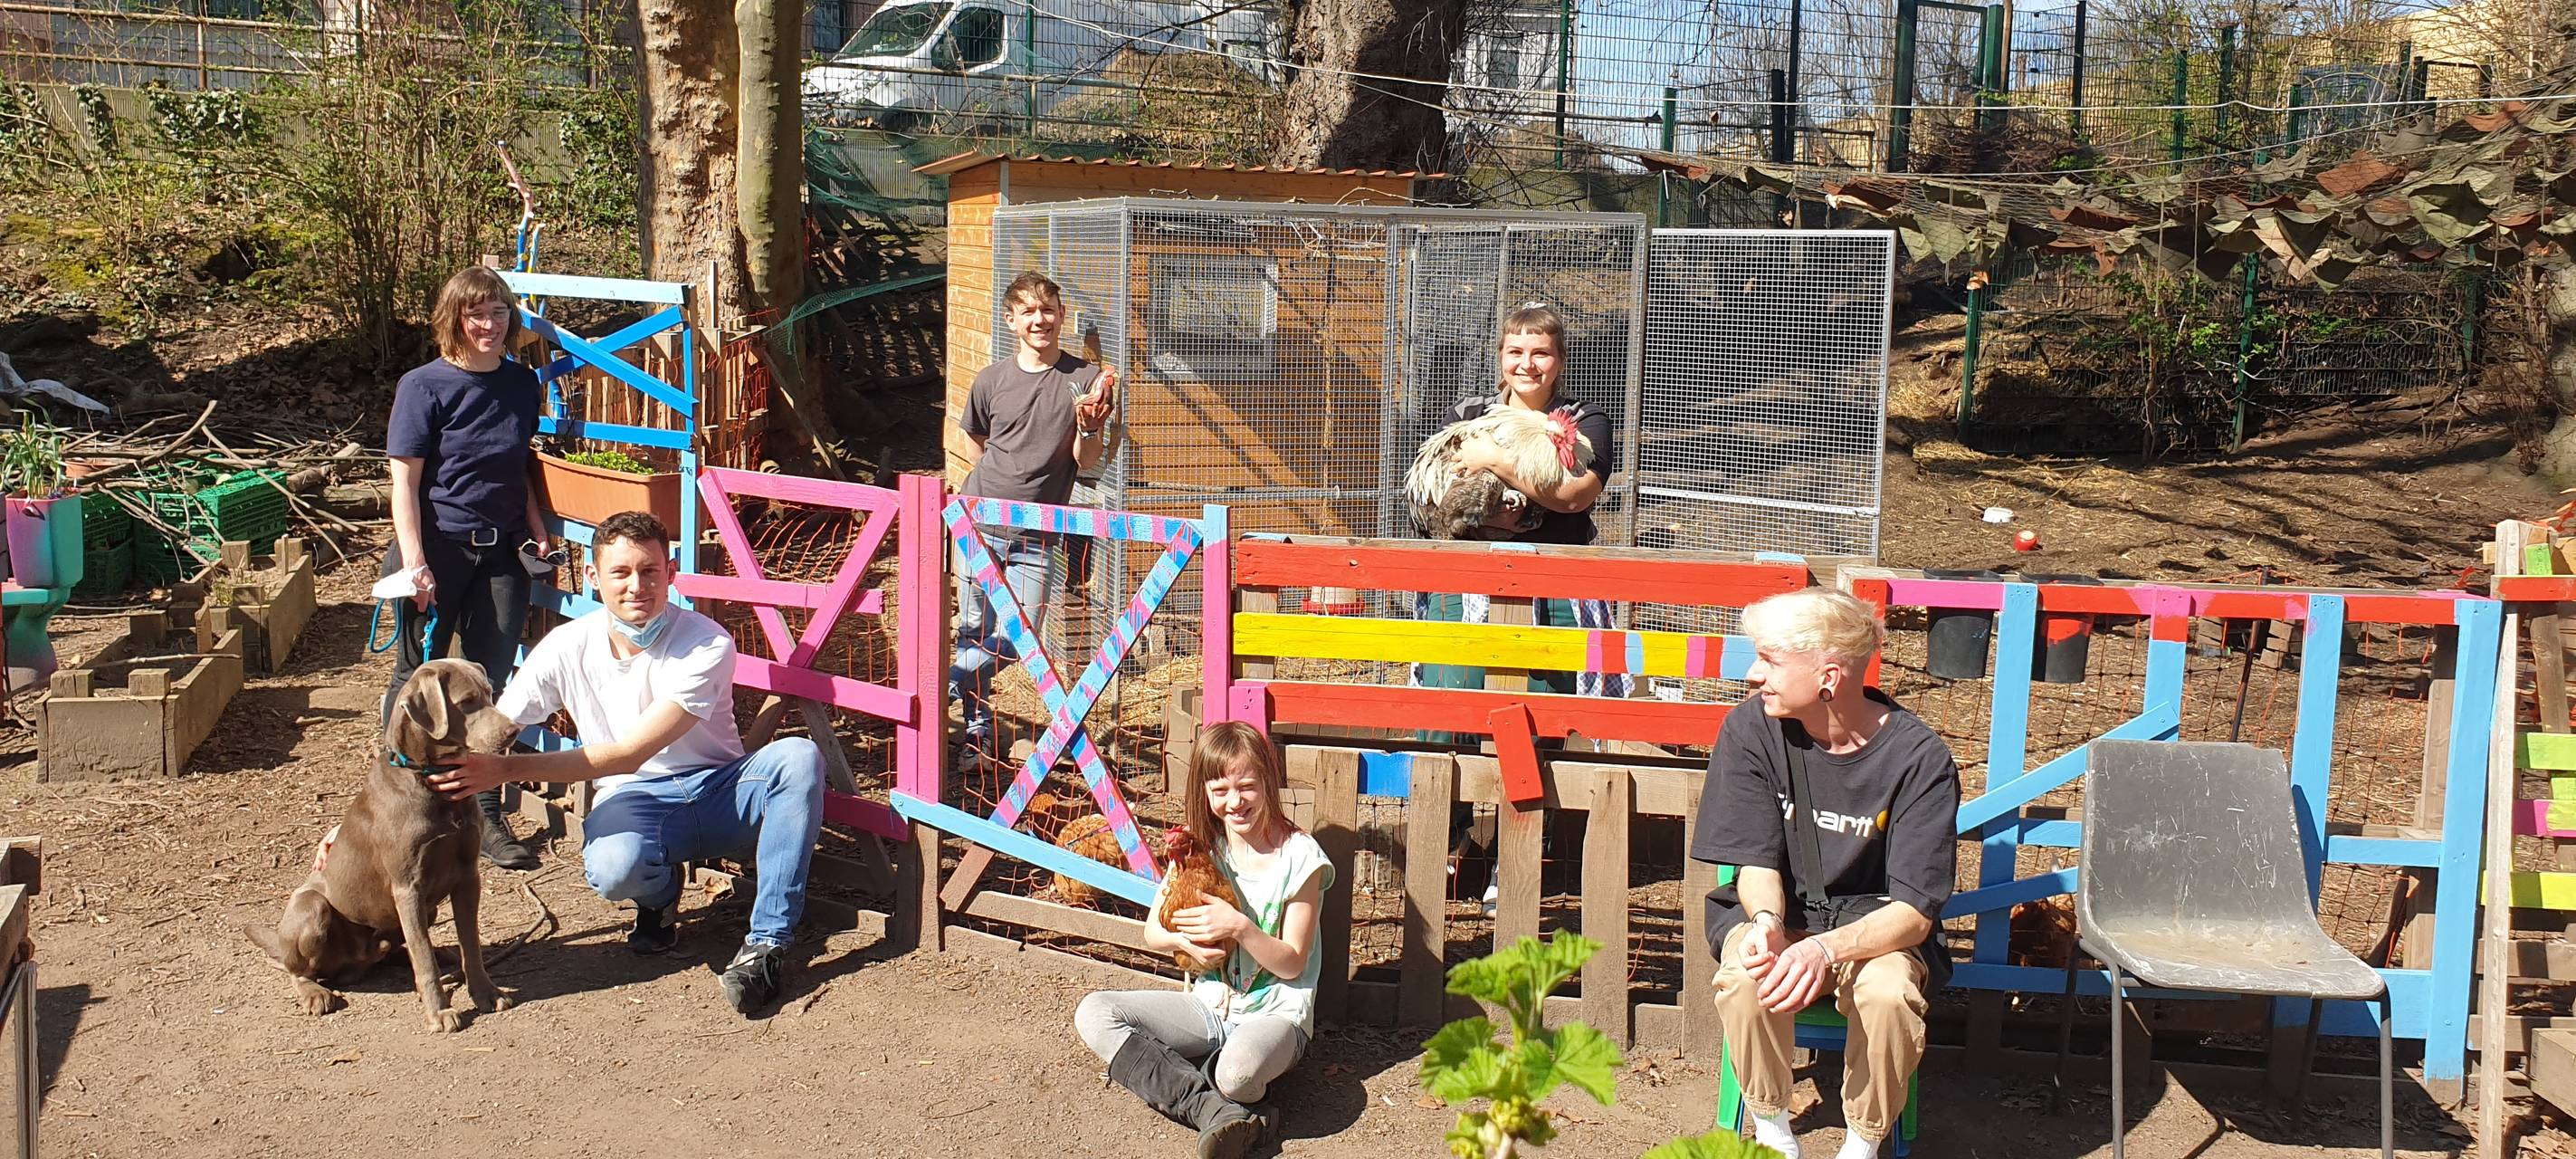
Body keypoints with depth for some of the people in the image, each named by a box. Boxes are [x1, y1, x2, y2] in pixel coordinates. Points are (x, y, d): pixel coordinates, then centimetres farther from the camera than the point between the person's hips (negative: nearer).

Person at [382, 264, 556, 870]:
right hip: (437, 549, -4)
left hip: (501, 552, 4)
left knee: (492, 682, 4)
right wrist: (414, 562, -16)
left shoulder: (522, 385, 7)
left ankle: (486, 816, 12)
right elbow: (405, 480, -9)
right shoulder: (424, 386, -7)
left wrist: (536, 528, 6)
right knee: (419, 678, 7)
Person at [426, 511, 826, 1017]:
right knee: (614, 868, -37)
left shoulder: (708, 646, -18)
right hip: (636, 801, 1)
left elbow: (630, 753, -25)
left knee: (799, 758, -33)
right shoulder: (567, 648, -8)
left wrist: (507, 769, -32)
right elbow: (485, 738, -4)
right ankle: (660, 891, 4)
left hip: (720, 791, 0)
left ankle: (764, 943, -28)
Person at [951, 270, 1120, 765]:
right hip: (979, 524, 1)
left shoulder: (1087, 379, -3)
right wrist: (996, 488, 13)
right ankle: (977, 729, 25)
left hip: (1035, 537, -1)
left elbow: (1086, 462, -5)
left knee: (1017, 641, -8)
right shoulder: (991, 380, 2)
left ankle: (941, 685, 14)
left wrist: (1088, 427, -23)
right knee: (974, 632, 7)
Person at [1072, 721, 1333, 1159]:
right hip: (1208, 1006, 6)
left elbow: (1291, 963, -9)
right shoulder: (1201, 847, 4)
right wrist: (1185, 940, -14)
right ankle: (1217, 1111, -27)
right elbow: (1152, 933, 9)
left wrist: (1240, 927, -25)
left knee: (1237, 1073, -40)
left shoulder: (1299, 857, -11)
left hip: (1276, 1012, -6)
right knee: (1094, 1012, -15)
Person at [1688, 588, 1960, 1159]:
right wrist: (1766, 920, -31)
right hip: (1776, 911, 1)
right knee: (1747, 977, -32)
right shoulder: (1751, 728, -12)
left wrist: (1825, 949, -39)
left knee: (1888, 993, -34)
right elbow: (1756, 861, -8)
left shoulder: (1919, 757, -19)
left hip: (1873, 923, -1)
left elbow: (1915, 911, -21)